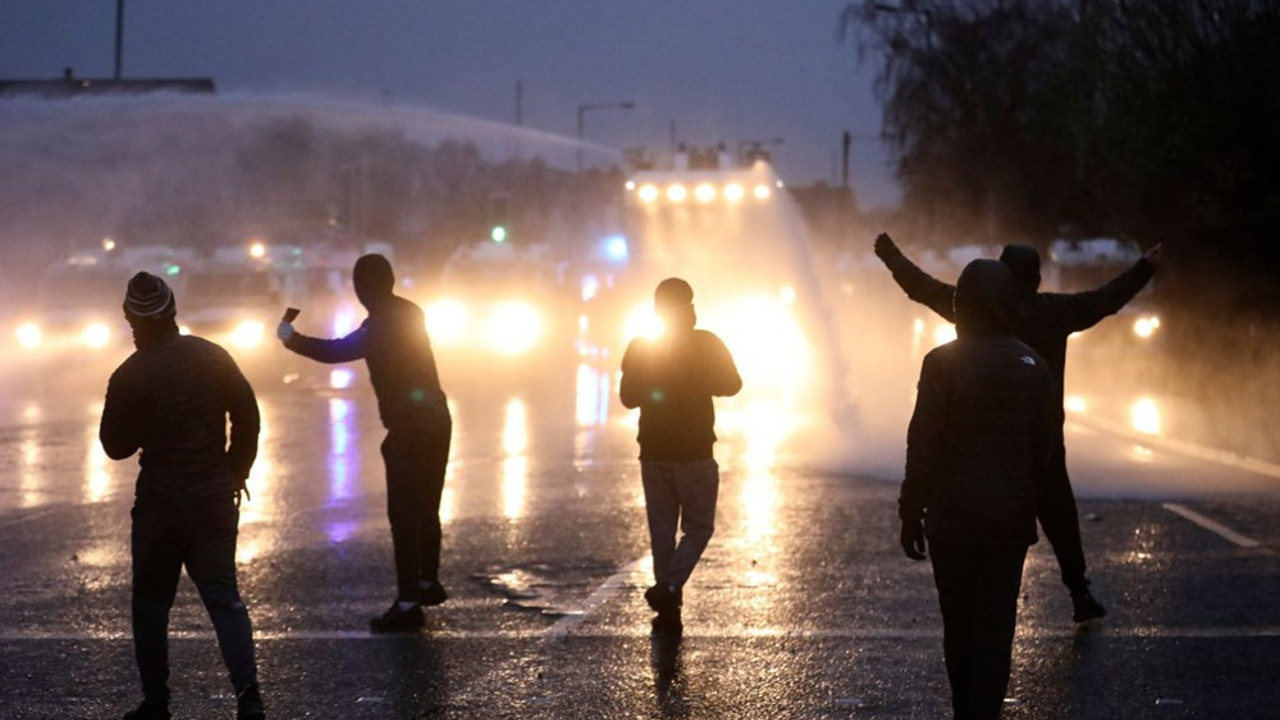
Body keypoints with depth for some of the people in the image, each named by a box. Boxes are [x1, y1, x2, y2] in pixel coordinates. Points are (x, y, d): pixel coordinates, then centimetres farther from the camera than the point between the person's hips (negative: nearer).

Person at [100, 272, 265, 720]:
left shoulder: (130, 376, -11)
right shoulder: (213, 357, -1)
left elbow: (116, 445, -4)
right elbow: (247, 417, 3)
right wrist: (236, 471, 15)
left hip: (159, 502, -3)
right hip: (215, 497, 3)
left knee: (151, 603, 11)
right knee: (224, 597, 5)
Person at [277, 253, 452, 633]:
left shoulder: (380, 323, -15)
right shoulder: (409, 313, 11)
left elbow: (337, 351, -16)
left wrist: (292, 339, -3)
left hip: (409, 428, -9)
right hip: (436, 420, 9)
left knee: (403, 513, -7)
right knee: (425, 507, 21)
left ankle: (409, 603, -9)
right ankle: (428, 581, 33)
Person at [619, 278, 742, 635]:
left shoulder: (639, 348, 1)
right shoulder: (705, 344, -7)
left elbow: (628, 397, 7)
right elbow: (731, 385, 0)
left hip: (653, 454, 3)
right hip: (694, 454, -3)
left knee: (661, 531, 10)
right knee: (698, 528, 6)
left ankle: (668, 611, 9)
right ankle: (668, 588, -15)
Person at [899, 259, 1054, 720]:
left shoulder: (943, 363, -9)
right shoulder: (1034, 366, 2)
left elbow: (923, 446, -10)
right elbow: (1042, 450, 6)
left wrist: (911, 514, -3)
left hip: (952, 517, -2)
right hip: (1011, 519, 2)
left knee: (958, 626, 11)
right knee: (996, 626, 3)